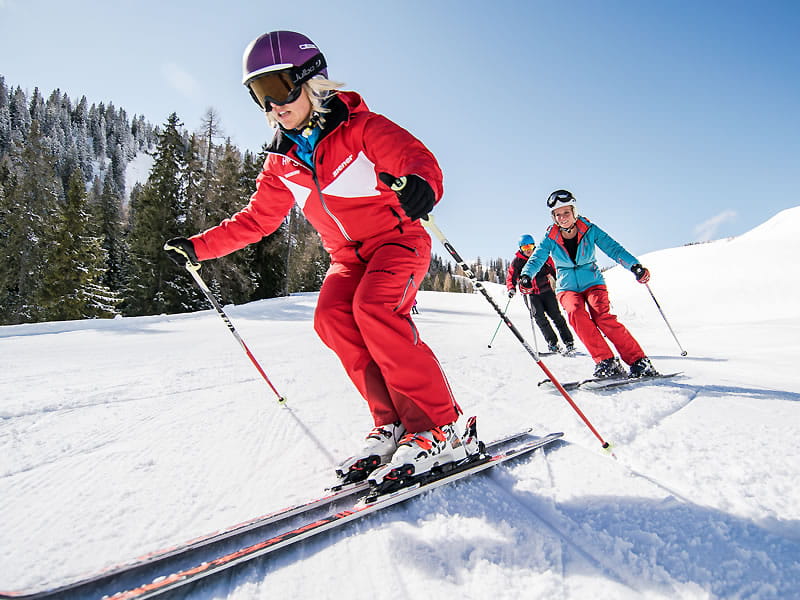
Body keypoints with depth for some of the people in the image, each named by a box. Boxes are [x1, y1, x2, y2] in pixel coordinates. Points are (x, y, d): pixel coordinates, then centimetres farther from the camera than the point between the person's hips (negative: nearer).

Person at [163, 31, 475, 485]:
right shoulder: (283, 164, 8)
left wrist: (420, 183, -48)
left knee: (374, 309, -31)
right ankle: (393, 422, -16)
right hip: (349, 257, 6)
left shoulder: (361, 127, -9)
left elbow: (419, 158, -23)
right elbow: (256, 219, 16)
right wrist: (199, 247, 9)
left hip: (399, 241, -5)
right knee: (331, 317, -23)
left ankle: (439, 429, -24)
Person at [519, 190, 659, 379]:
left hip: (592, 282, -1)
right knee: (576, 313, -30)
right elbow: (537, 258, -14)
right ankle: (606, 362, -28)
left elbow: (613, 248, -14)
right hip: (567, 287, 1)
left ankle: (639, 362, -19)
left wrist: (635, 265, -29)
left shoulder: (589, 230, -8)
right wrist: (526, 275, -35)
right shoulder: (551, 237, -5)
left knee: (602, 316, -26)